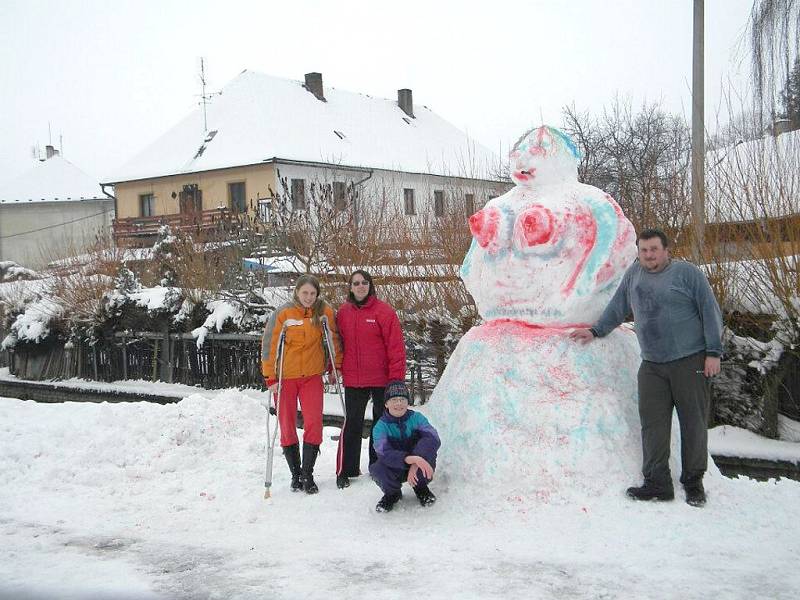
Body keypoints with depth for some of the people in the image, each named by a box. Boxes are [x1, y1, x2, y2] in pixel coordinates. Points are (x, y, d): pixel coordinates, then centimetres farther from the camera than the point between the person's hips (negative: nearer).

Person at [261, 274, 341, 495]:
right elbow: (269, 345, -8)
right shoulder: (283, 314, -11)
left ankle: (307, 475, 6)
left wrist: (333, 368, 8)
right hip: (285, 377, -1)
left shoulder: (325, 312, -6)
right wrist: (270, 377, -11)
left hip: (312, 376, 1)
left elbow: (333, 340, 7)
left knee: (314, 423, -7)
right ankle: (295, 474, 21)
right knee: (287, 426, 6)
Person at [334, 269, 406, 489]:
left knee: (382, 422, 11)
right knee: (352, 424, 4)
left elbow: (396, 345, -9)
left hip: (381, 379, -2)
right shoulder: (343, 312, 4)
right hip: (353, 380, 2)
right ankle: (345, 471, 12)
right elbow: (338, 343, 14)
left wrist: (396, 377, -12)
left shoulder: (384, 311, -8)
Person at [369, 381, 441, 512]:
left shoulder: (416, 417, -8)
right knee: (376, 469, -35)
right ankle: (392, 493, 3)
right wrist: (410, 459, -50)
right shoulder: (381, 426, -12)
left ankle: (421, 486, -3)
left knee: (427, 443, -30)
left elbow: (433, 439, -26)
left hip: (418, 466, 1)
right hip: (395, 469, -1)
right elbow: (384, 453, -31)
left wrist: (416, 464, -42)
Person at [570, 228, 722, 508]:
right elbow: (617, 307, 25)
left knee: (694, 421, 2)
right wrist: (596, 330, 26)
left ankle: (694, 482, 14)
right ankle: (658, 483, 3)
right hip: (652, 364, 4)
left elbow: (711, 312, -3)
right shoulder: (634, 274, 12)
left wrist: (714, 352, -8)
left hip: (690, 360, -4)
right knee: (653, 424, -2)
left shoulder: (687, 272, -2)